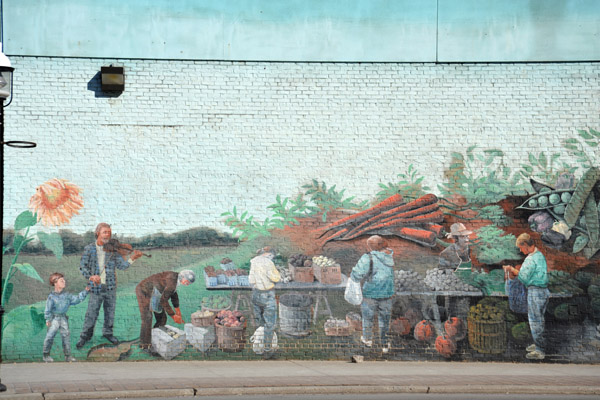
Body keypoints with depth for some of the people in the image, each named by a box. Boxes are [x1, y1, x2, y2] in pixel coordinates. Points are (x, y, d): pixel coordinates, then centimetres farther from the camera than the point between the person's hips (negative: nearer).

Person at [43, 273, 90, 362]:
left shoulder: (67, 296, 6)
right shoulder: (52, 296, -10)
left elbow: (77, 299, 14)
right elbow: (48, 309, -8)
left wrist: (85, 291, 8)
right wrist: (48, 319, -9)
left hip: (63, 318, 5)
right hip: (54, 319, -5)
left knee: (66, 336, 1)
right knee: (50, 336, -5)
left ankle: (68, 355, 8)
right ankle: (45, 355, 10)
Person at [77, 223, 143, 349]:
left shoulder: (112, 249, 3)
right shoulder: (89, 249, -2)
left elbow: (121, 265, -2)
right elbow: (83, 266, -2)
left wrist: (132, 258, -20)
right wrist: (91, 276, -20)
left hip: (110, 286, 2)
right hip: (97, 286, -2)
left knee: (110, 311, 12)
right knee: (91, 312, -1)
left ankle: (108, 333, 30)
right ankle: (85, 336, 15)